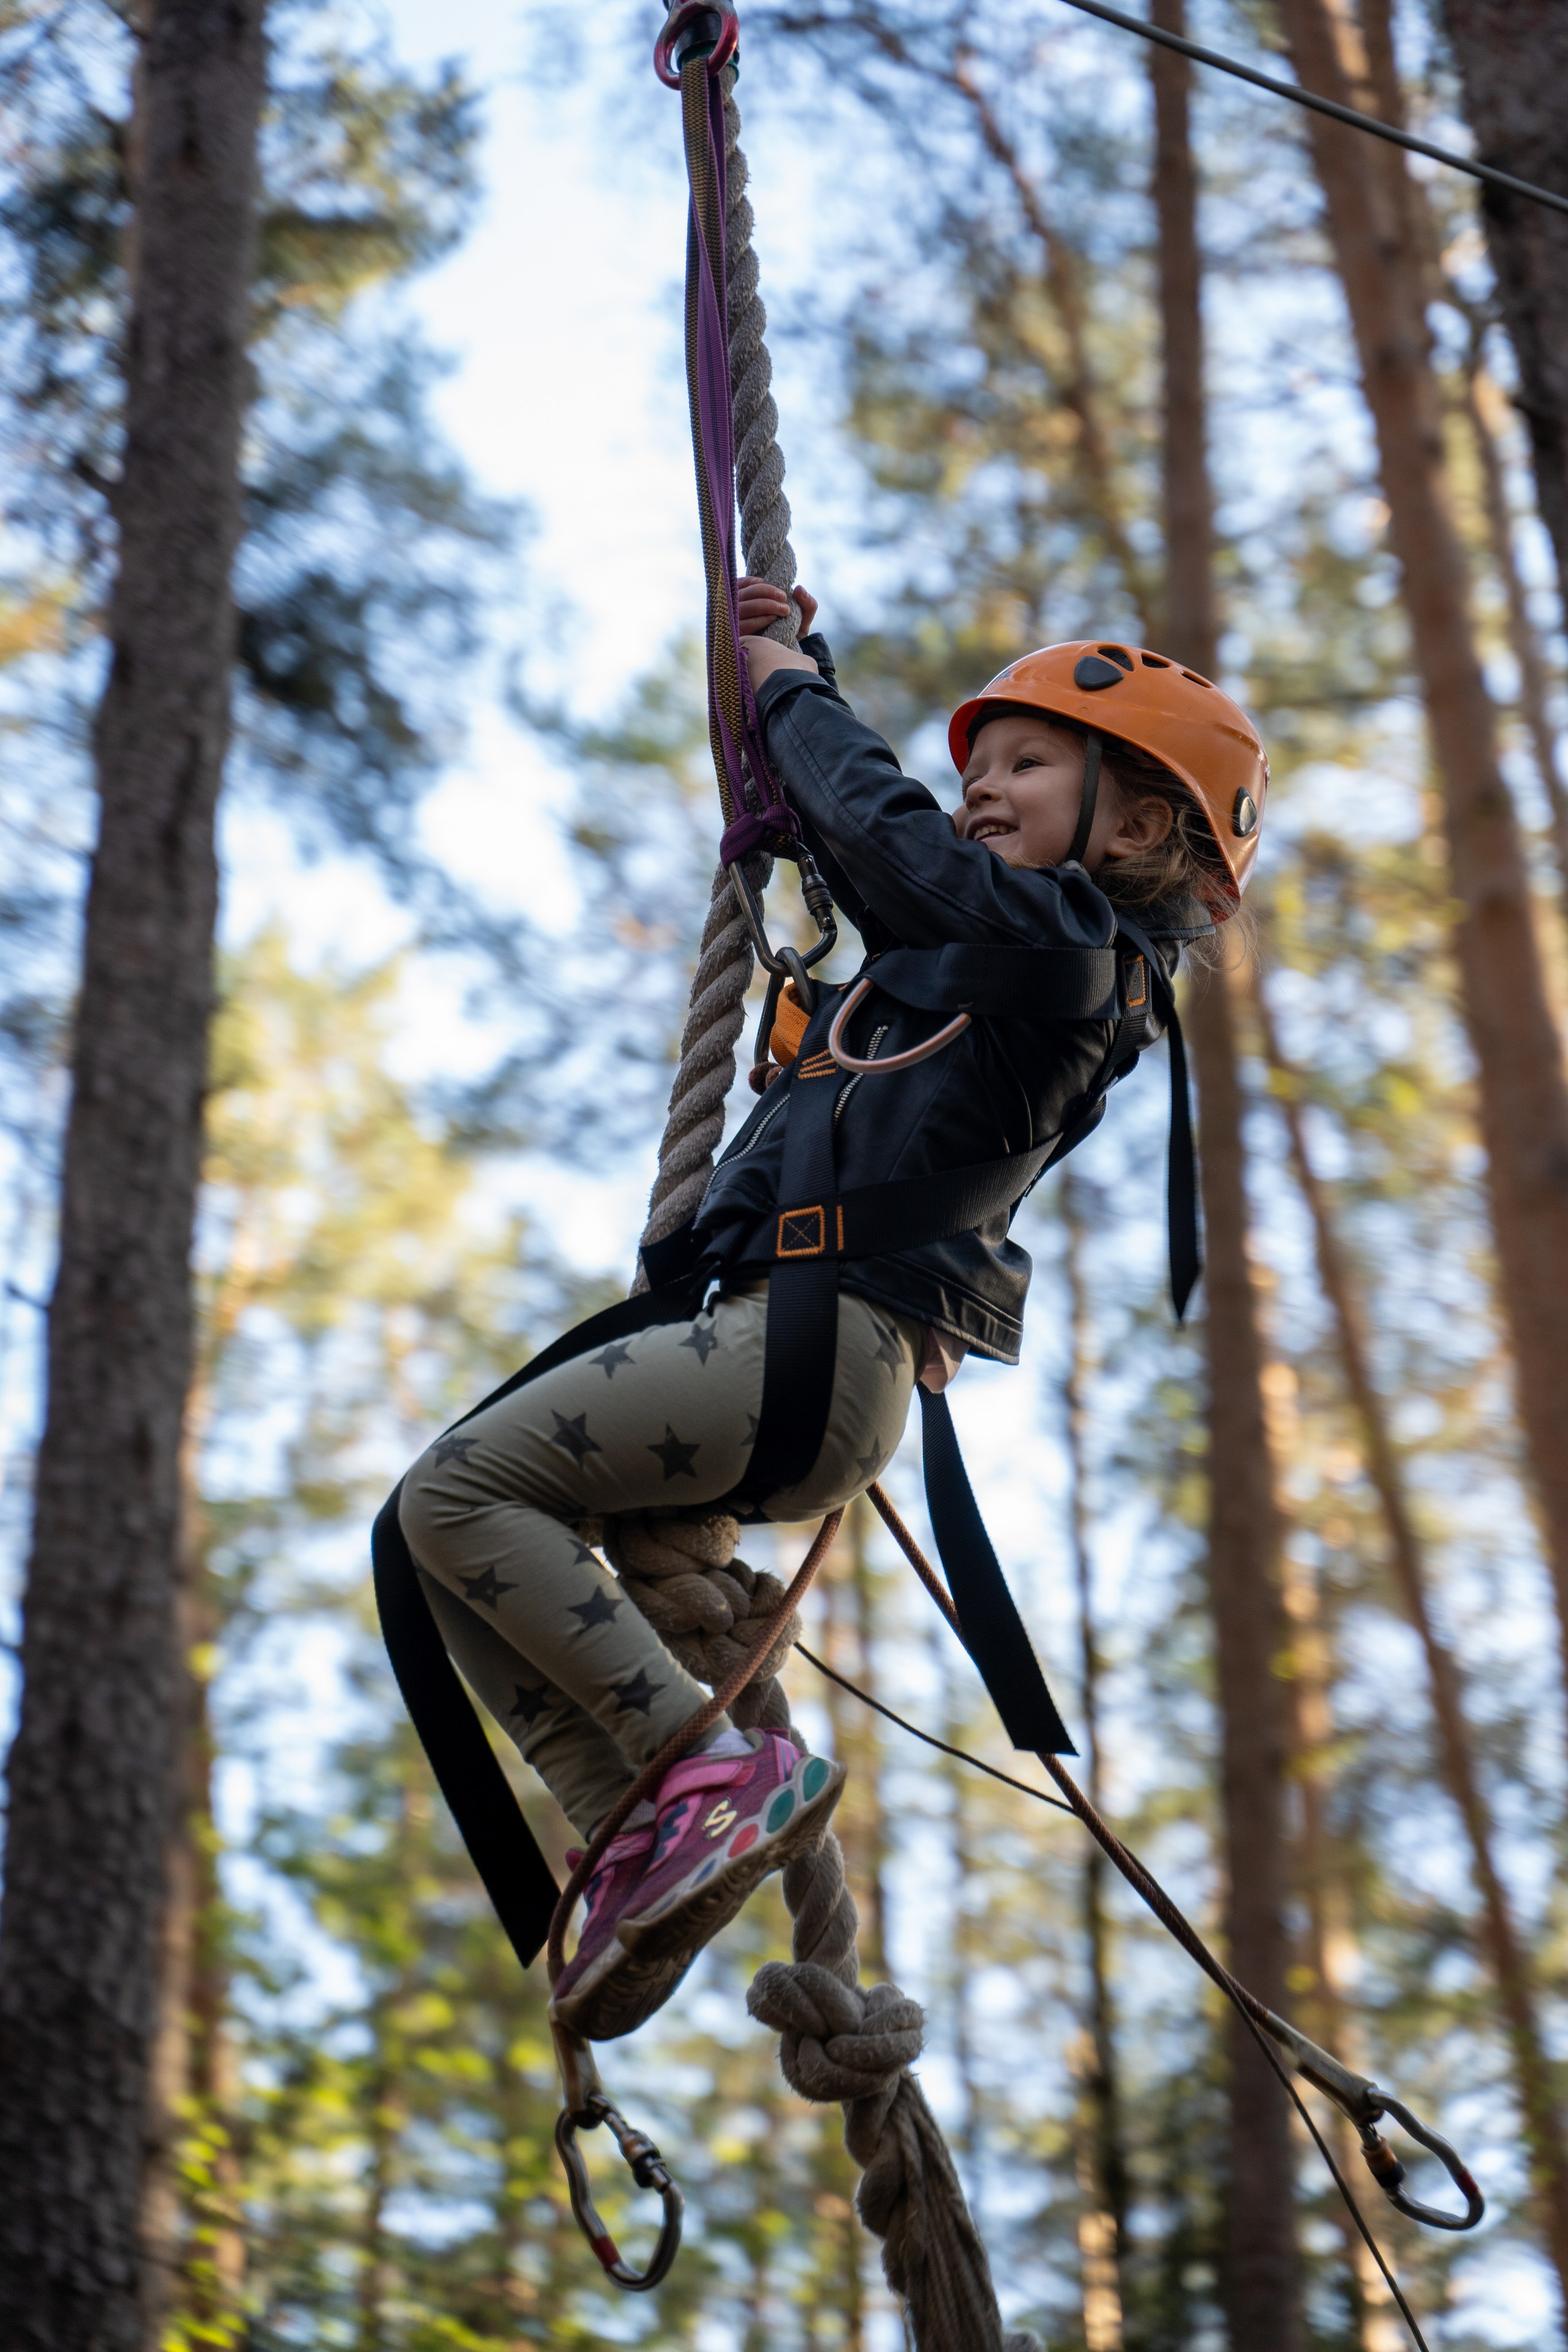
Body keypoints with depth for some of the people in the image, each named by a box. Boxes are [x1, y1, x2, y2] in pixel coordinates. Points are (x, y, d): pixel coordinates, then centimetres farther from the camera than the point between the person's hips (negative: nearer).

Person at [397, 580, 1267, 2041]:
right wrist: (791, 672, 35)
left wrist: (796, 698, 6)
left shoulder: (1074, 941, -3)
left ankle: (714, 1767, -15)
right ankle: (640, 1837, 2)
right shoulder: (989, 945, 24)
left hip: (823, 1334, -11)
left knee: (458, 1491, -14)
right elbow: (850, 846, 40)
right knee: (442, 1534, 8)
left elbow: (886, 837, -11)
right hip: (799, 1342, 11)